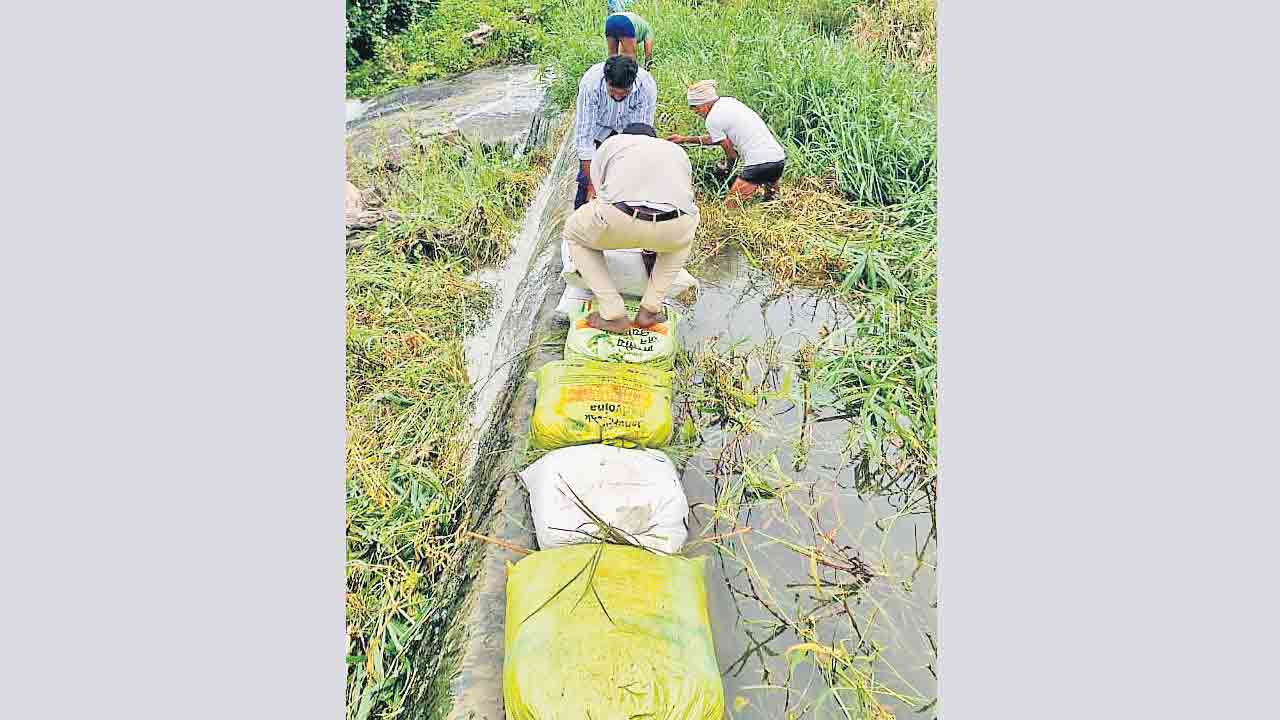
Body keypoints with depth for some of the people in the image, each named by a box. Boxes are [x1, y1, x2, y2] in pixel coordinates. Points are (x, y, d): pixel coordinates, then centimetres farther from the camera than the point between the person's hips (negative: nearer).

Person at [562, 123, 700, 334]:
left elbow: (596, 192, 39)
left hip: (619, 220, -2)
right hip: (673, 226, 3)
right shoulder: (677, 150, 39)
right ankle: (650, 310, 27)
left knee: (573, 233, 29)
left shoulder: (612, 142, 32)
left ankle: (613, 315, 18)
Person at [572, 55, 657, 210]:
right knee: (586, 177, -12)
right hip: (597, 126, -1)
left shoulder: (647, 86, -33)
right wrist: (592, 184, -38)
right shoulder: (590, 83, -36)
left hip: (629, 126, 1)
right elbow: (584, 135, -34)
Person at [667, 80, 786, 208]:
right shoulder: (730, 101, 18)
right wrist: (685, 139, 28)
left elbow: (731, 153, -3)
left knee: (730, 206, -4)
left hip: (759, 163, -9)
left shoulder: (712, 119, -8)